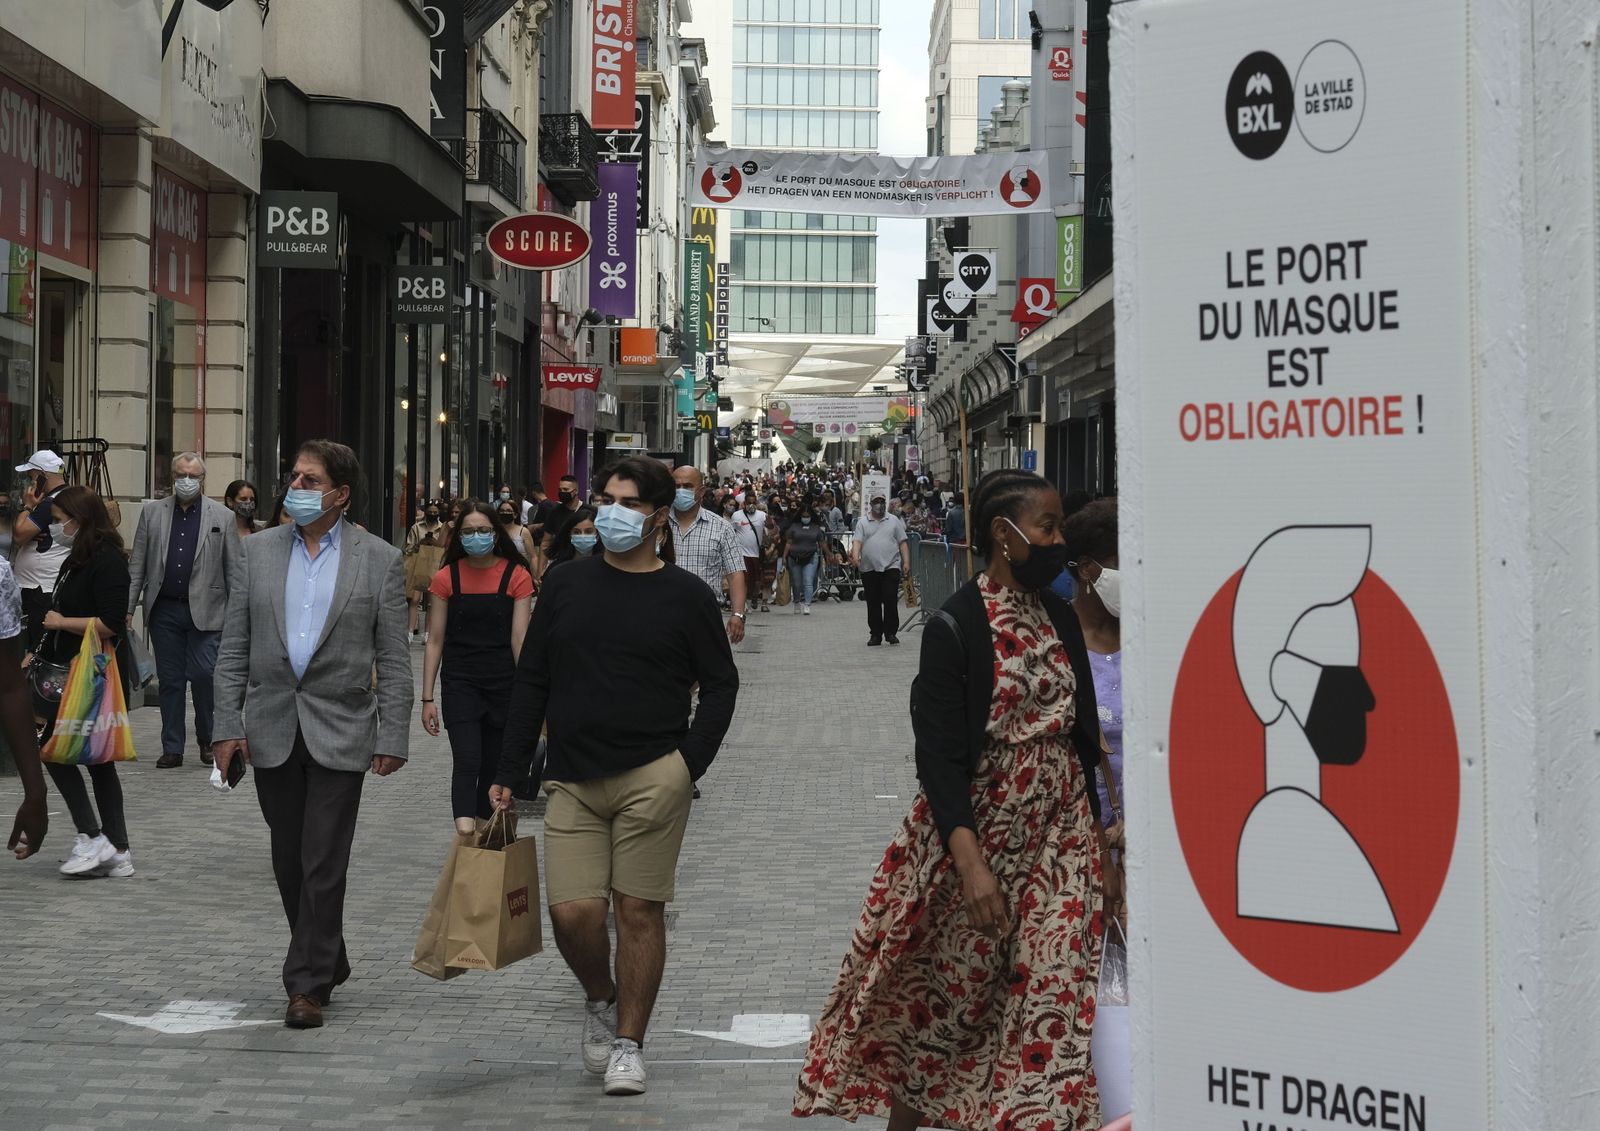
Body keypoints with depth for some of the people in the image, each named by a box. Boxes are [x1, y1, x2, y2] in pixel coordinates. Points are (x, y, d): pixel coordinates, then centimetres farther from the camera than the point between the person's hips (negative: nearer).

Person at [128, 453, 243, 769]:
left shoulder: (223, 517, 5)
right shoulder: (152, 513, 11)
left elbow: (234, 571, 4)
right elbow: (138, 567, 10)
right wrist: (128, 608, 3)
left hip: (205, 610, -2)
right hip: (164, 610, 2)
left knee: (204, 675, -10)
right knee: (169, 680, 5)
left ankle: (208, 741, 10)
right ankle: (172, 749, 12)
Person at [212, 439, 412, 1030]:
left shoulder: (379, 559, -1)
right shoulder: (258, 550, 6)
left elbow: (393, 659, 0)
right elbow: (234, 647, 7)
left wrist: (393, 737, -6)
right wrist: (227, 725, -1)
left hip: (339, 731, -3)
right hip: (272, 730, 3)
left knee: (323, 864, -5)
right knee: (290, 862, 10)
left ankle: (308, 983, 2)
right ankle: (327, 963, 27)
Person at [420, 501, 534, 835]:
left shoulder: (516, 576, -3)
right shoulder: (447, 578, -1)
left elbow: (520, 638, -4)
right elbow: (435, 641, 2)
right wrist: (428, 698, 0)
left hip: (503, 684, 1)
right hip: (460, 683, -1)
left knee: (493, 766, 10)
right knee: (467, 762, -14)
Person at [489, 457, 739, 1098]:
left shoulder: (685, 595, 2)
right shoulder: (566, 584, 8)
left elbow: (720, 684, 7)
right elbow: (531, 682, 11)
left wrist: (690, 763, -4)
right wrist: (509, 773, 8)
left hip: (653, 779, -2)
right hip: (574, 779, 2)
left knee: (639, 910, 0)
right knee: (572, 912, -5)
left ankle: (628, 1043, 13)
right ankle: (601, 999, 25)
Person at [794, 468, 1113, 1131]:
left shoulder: (1061, 620, 8)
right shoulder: (956, 626, -11)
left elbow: (1082, 732, 14)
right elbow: (938, 754, -16)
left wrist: (1097, 834, 11)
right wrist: (970, 862, -24)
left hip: (1061, 828, 5)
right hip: (978, 826, -5)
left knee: (1054, 988, -2)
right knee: (949, 984, 6)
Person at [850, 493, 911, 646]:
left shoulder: (894, 520, 11)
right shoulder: (863, 523, 10)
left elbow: (903, 543, 8)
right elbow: (857, 542, -2)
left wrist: (906, 562, -2)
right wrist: (855, 556, -21)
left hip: (891, 566, -1)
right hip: (869, 569, 1)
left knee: (891, 600, -9)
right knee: (873, 603, 4)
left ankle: (891, 632, -2)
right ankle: (875, 634, 10)